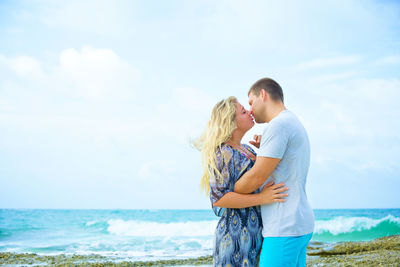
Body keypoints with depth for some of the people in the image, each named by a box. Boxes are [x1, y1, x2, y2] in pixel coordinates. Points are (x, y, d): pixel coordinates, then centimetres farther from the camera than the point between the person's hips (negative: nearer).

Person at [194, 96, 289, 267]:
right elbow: (218, 198, -19)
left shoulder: (247, 149, 15)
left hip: (255, 232, 8)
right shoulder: (222, 153, -12)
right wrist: (261, 198, -22)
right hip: (236, 232, -8)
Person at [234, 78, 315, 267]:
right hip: (300, 224, 10)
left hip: (284, 229, -10)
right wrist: (264, 149, 17)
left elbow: (256, 178, -16)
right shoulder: (296, 125, 19)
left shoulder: (278, 126, -13)